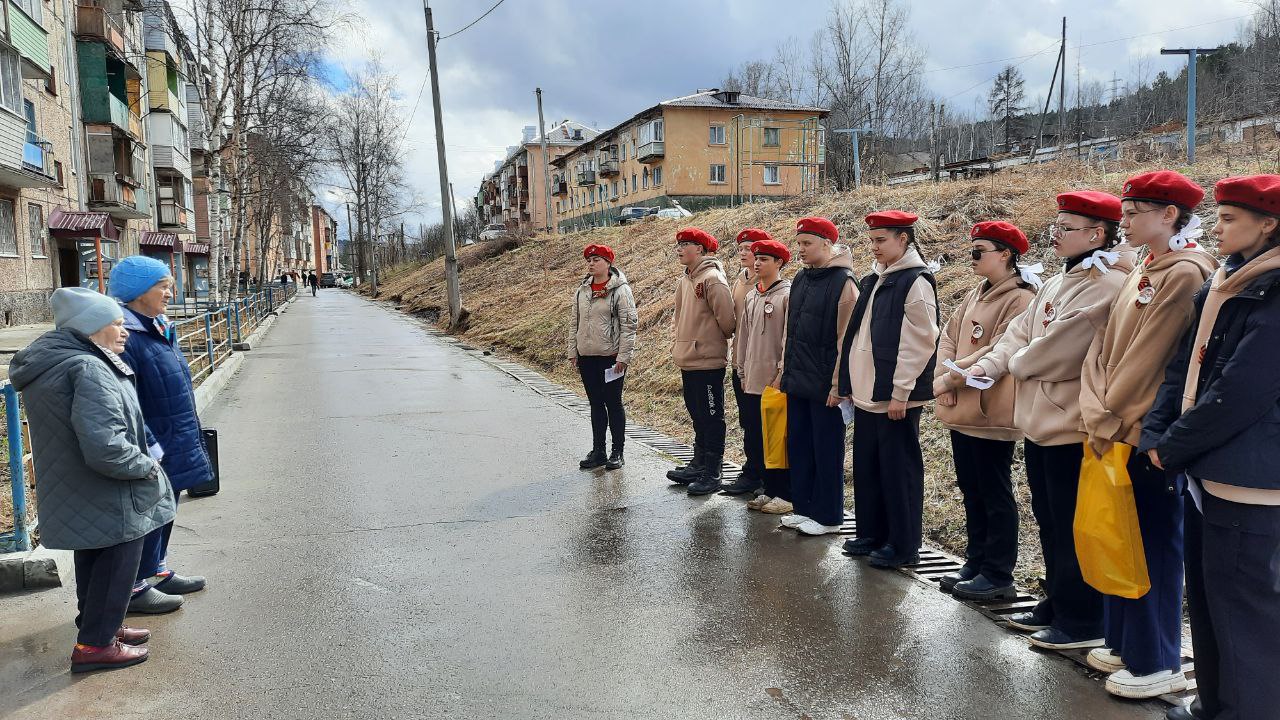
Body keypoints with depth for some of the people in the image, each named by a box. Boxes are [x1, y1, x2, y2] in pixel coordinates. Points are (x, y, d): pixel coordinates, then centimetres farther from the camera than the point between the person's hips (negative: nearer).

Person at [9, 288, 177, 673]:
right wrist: (146, 465, -19)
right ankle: (94, 644, 19)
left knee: (93, 561, 24)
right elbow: (106, 448, -35)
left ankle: (98, 626, 41)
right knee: (117, 563, 7)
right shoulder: (88, 370, -28)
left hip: (76, 494, 10)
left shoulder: (48, 362, 4)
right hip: (108, 500, -10)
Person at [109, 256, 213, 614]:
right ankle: (136, 587, 17)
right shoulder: (125, 335, -21)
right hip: (151, 450, -10)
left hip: (173, 445, 10)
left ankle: (158, 572, 35)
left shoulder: (159, 327, 9)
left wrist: (187, 436, 22)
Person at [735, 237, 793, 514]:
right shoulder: (751, 296, 14)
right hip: (752, 382, 7)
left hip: (776, 382, -7)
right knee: (753, 441, 11)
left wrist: (782, 373, -14)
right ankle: (769, 490, 23)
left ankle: (787, 495, 11)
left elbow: (790, 337, -12)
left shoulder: (788, 294, -8)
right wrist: (742, 372, 15)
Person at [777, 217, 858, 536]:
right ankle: (804, 507, 26)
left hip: (824, 384, -8)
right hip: (798, 381, 8)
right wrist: (786, 369, 15)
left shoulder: (843, 282, -12)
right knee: (798, 445, 13)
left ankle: (828, 516, 15)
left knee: (827, 450, 3)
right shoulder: (801, 279, 11)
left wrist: (838, 384, -17)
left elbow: (846, 339, -15)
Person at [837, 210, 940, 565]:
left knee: (898, 469, 0)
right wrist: (851, 385, 14)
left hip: (896, 396, -8)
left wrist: (900, 393, -16)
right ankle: (871, 533, 27)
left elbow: (920, 343, -14)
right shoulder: (873, 280, 15)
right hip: (867, 393, 8)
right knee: (866, 466, 14)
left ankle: (903, 545, 11)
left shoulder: (915, 281, -10)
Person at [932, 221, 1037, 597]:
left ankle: (998, 575, 12)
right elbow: (949, 336, 10)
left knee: (995, 495, 1)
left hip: (992, 412, -8)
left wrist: (953, 377, -14)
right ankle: (976, 563, 28)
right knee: (971, 491, 16)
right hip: (962, 411, 9)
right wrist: (942, 377, -6)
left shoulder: (1019, 299, -12)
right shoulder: (974, 296, 14)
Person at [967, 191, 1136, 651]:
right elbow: (1021, 331, 14)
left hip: (1072, 427, -10)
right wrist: (990, 365, -3)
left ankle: (1083, 623, 15)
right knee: (1049, 522, 18)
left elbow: (1057, 351, -23)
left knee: (1074, 528, 1)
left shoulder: (1106, 285, -17)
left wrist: (1016, 363, -4)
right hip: (1040, 422, 10)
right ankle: (1058, 604, 32)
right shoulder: (1057, 283, 15)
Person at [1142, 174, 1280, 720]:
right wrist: (1155, 434, -2)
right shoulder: (1220, 287, 13)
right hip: (1209, 468, 9)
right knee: (1206, 593, 16)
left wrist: (1173, 448, -11)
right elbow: (1184, 367, 11)